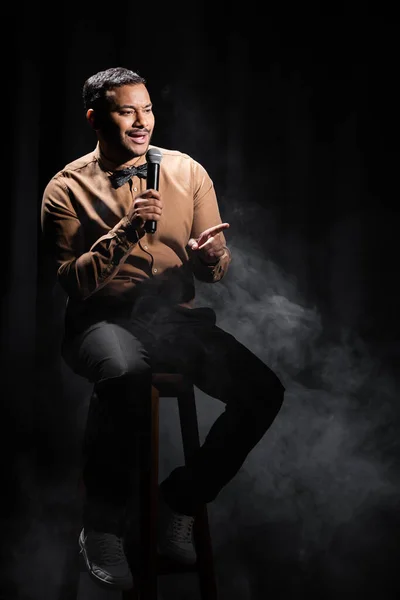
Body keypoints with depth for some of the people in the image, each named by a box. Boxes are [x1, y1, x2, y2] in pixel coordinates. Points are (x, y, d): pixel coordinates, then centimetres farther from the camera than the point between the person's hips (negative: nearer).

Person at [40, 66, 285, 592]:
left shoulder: (188, 172, 9)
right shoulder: (68, 189, 1)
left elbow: (218, 269, 10)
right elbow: (73, 283, -7)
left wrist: (210, 256, -15)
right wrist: (124, 233, -19)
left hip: (176, 315, 4)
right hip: (104, 319, -3)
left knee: (263, 391, -21)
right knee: (126, 376, -40)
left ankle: (180, 502, 1)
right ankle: (103, 525, -16)